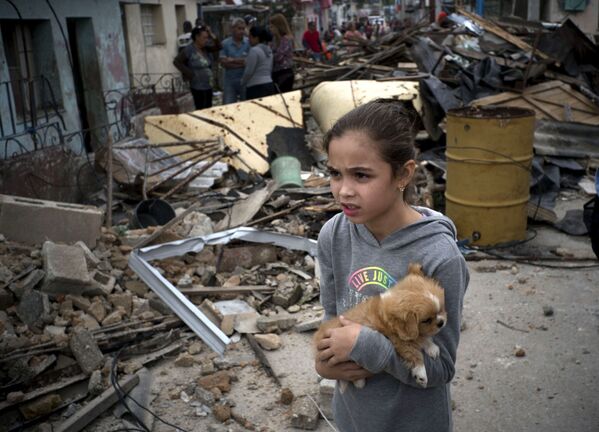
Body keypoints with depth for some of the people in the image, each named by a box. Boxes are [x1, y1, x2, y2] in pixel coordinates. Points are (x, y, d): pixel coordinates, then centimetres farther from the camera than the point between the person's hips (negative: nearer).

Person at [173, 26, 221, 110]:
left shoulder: (205, 48, 6)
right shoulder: (189, 50, -13)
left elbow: (218, 47, 8)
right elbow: (176, 62, -10)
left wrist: (212, 36, -6)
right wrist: (189, 72, -15)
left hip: (208, 85, 7)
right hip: (198, 87, -7)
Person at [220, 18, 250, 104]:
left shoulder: (249, 42, -4)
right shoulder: (225, 43, -1)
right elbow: (224, 63, -9)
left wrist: (233, 60, -10)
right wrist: (242, 63, -13)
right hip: (230, 81, 1)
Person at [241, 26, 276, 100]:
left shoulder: (254, 50, -11)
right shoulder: (268, 50, 14)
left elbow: (249, 71, -10)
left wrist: (243, 82, 6)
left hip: (256, 88, -9)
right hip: (269, 85, 9)